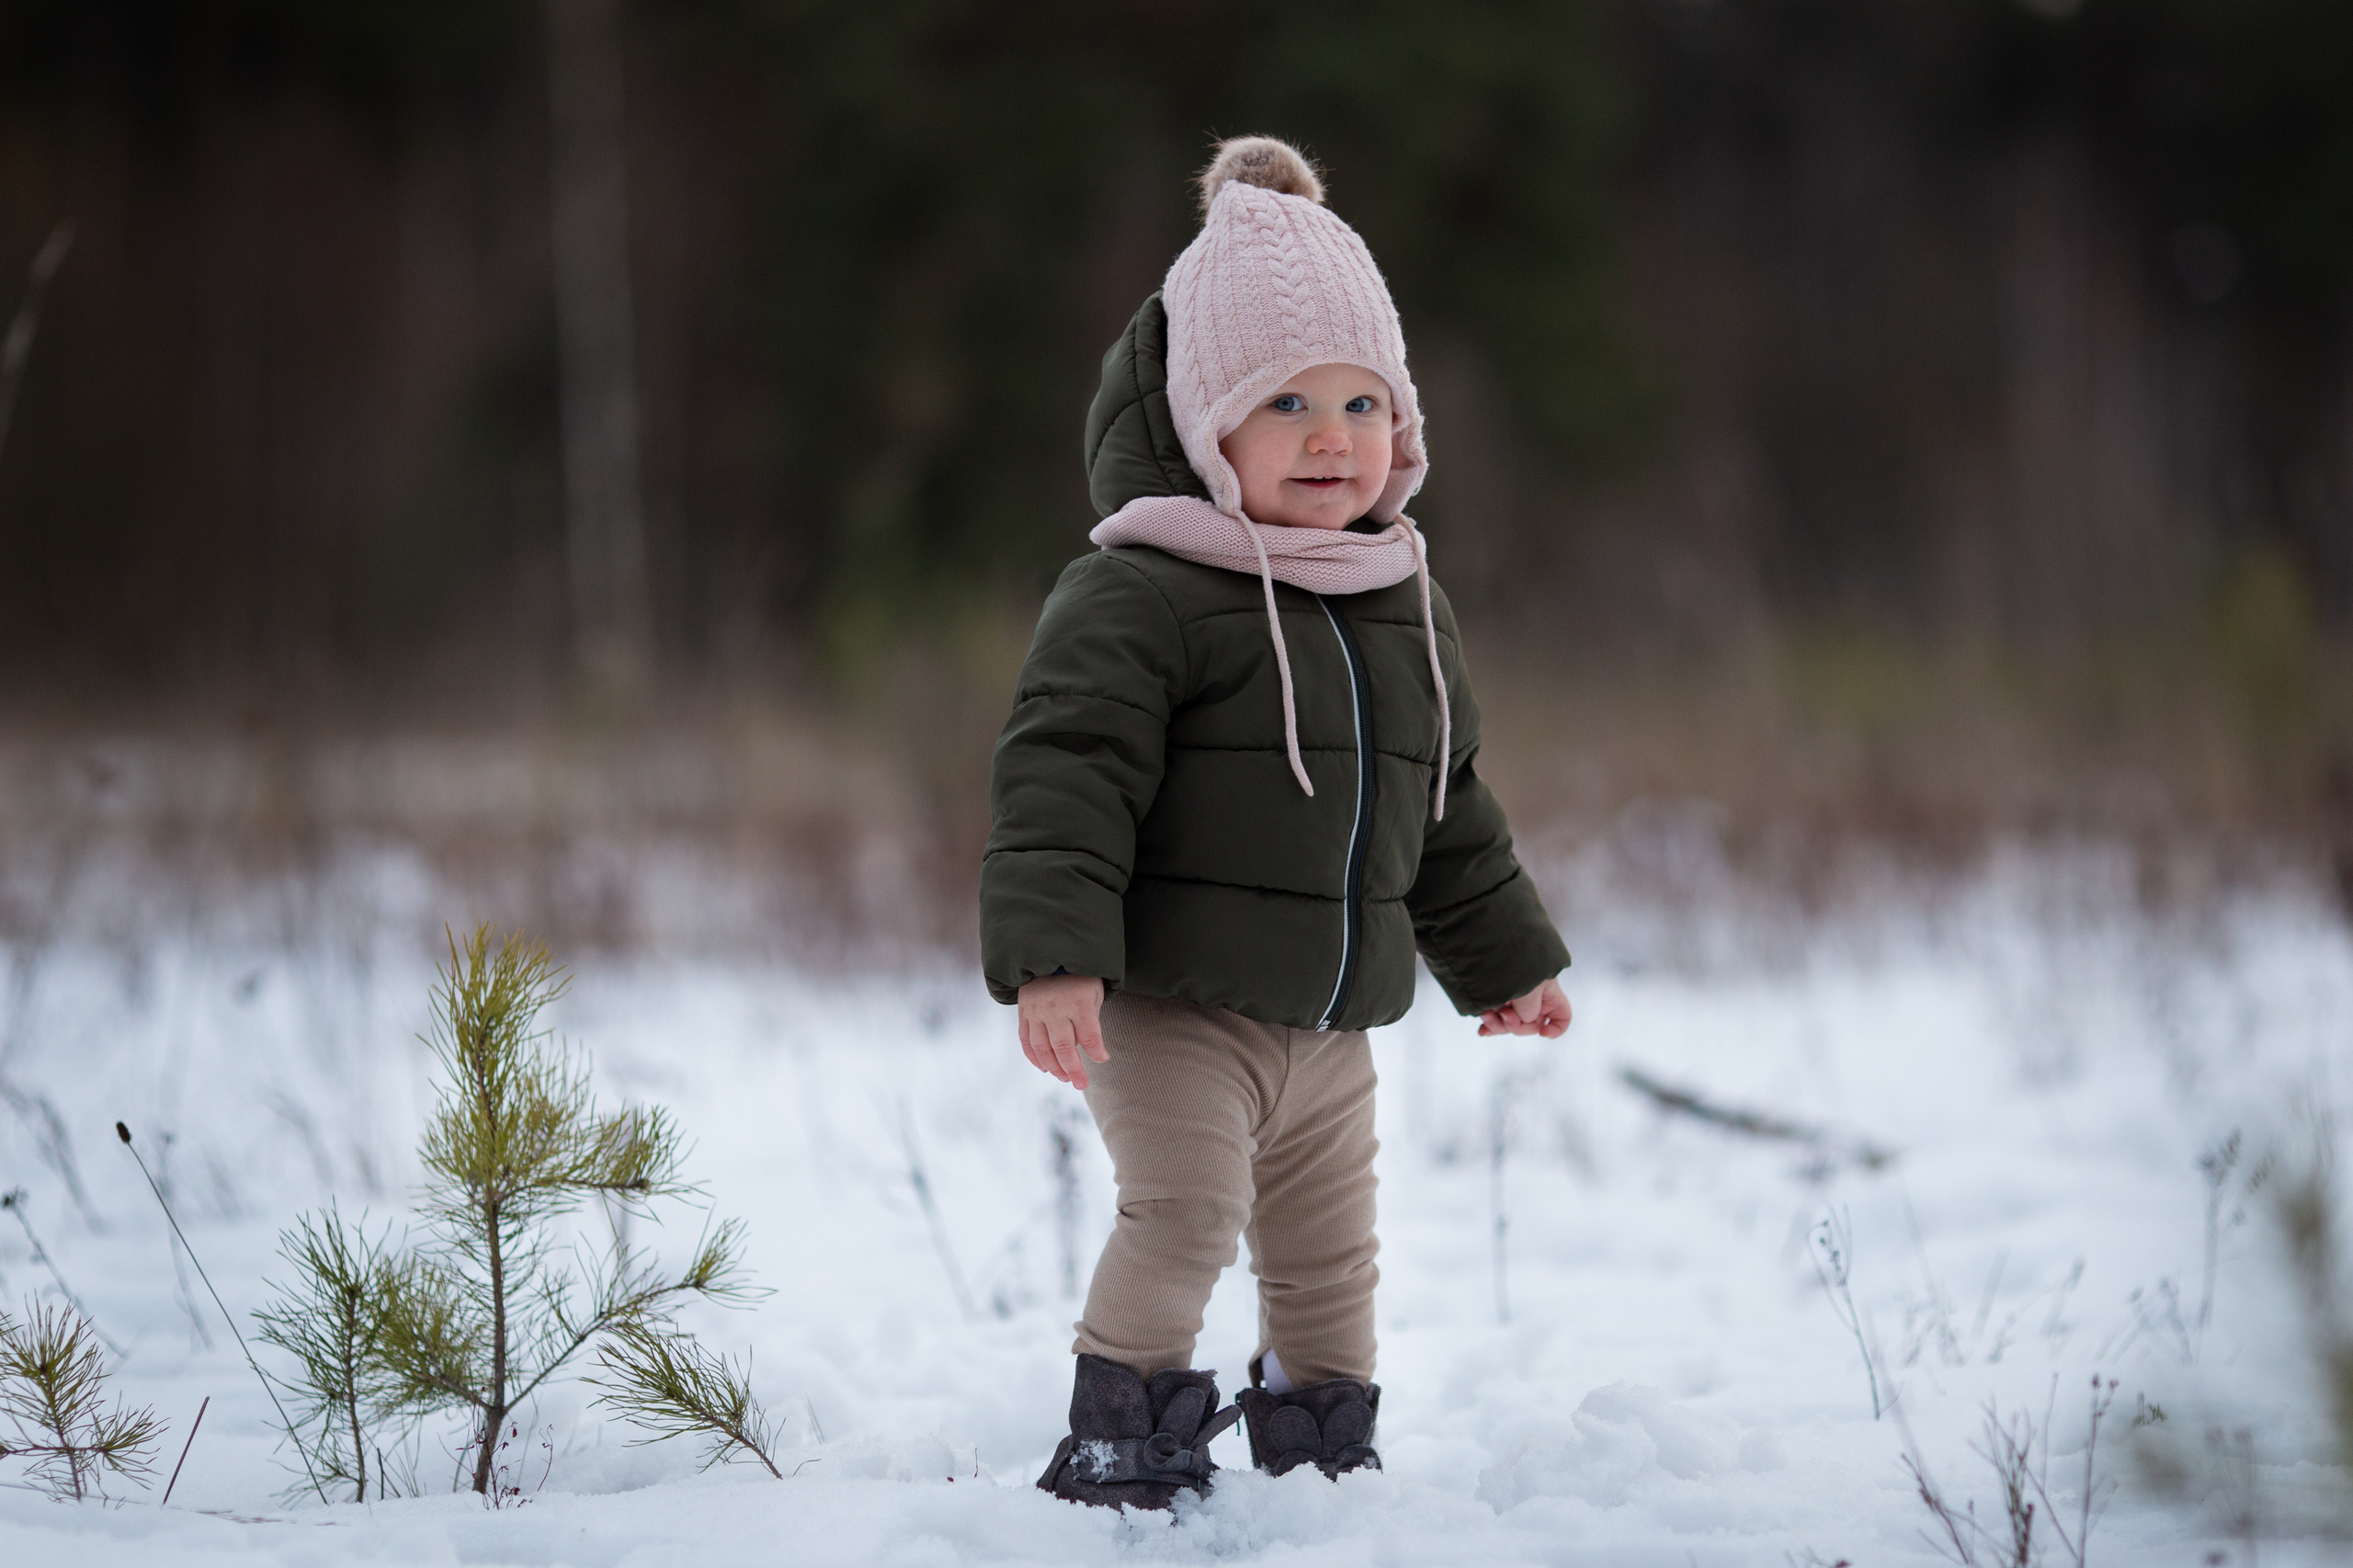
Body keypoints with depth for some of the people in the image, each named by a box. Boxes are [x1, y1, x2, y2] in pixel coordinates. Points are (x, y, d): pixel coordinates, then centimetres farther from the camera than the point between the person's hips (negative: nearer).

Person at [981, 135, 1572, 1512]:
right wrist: (1053, 954, -28)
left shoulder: (1411, 611, 12)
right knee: (1182, 1211, -20)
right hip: (1171, 1008, -7)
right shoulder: (1139, 598, -13)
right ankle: (1127, 1441, -8)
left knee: (1329, 1257, 12)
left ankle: (1323, 1453, 26)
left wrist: (1506, 960, 27)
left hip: (1331, 1027, 7)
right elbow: (1066, 774, -19)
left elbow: (1450, 816, 23)